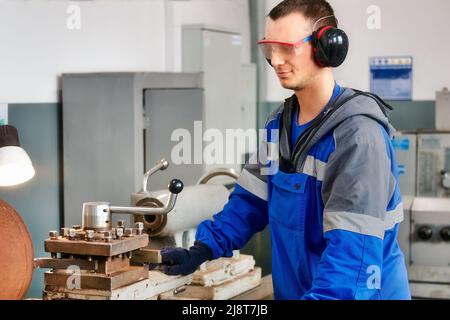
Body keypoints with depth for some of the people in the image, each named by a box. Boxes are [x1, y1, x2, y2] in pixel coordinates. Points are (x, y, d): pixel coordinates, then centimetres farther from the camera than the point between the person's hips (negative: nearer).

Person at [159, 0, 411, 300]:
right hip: (293, 289, 7)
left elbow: (354, 247, -29)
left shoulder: (357, 135, -23)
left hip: (355, 293, -7)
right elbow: (253, 198, 8)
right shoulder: (279, 123, 3)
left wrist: (321, 296, -37)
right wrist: (203, 249, -1)